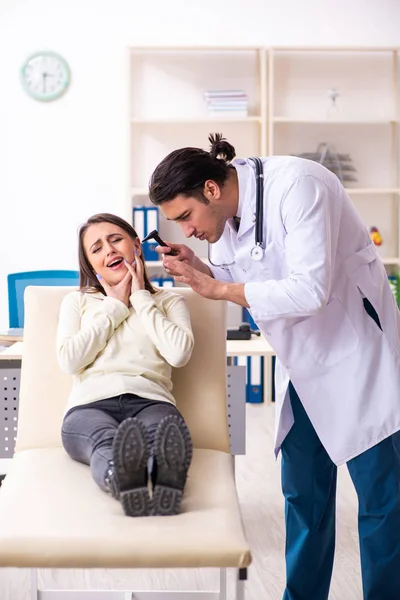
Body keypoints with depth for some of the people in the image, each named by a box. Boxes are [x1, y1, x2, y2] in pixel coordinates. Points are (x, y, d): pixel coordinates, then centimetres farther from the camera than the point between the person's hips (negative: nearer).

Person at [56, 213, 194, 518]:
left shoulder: (169, 301, 23)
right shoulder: (77, 301, 26)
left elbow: (179, 353, -1)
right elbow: (69, 360, 5)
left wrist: (141, 298, 10)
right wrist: (115, 307, 10)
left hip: (150, 400, 0)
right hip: (91, 404, 0)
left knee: (169, 435, -39)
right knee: (107, 441, -39)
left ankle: (165, 484, -71)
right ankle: (125, 482, -71)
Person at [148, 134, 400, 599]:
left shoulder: (297, 185, -24)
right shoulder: (222, 212, -1)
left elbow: (309, 291, -31)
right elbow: (237, 283, 9)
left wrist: (217, 289, -23)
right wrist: (196, 269, -10)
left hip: (356, 354, -7)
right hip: (302, 363, 7)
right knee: (303, 493, 12)